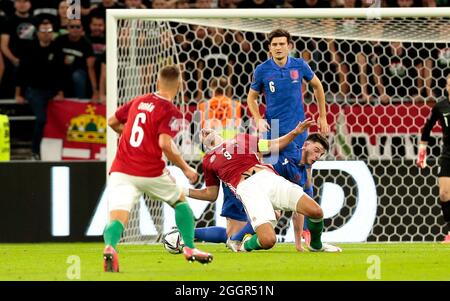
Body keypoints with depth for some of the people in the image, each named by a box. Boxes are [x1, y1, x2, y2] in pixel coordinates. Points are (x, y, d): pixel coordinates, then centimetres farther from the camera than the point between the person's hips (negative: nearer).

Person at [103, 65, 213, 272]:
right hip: (151, 173, -3)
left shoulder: (138, 102, 13)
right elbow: (165, 144, -18)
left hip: (121, 171, 3)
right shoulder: (171, 112, -5)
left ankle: (109, 247, -43)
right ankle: (190, 249, 25)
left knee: (117, 219, -12)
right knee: (180, 202, 26)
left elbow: (112, 122, 24)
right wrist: (185, 169, -6)